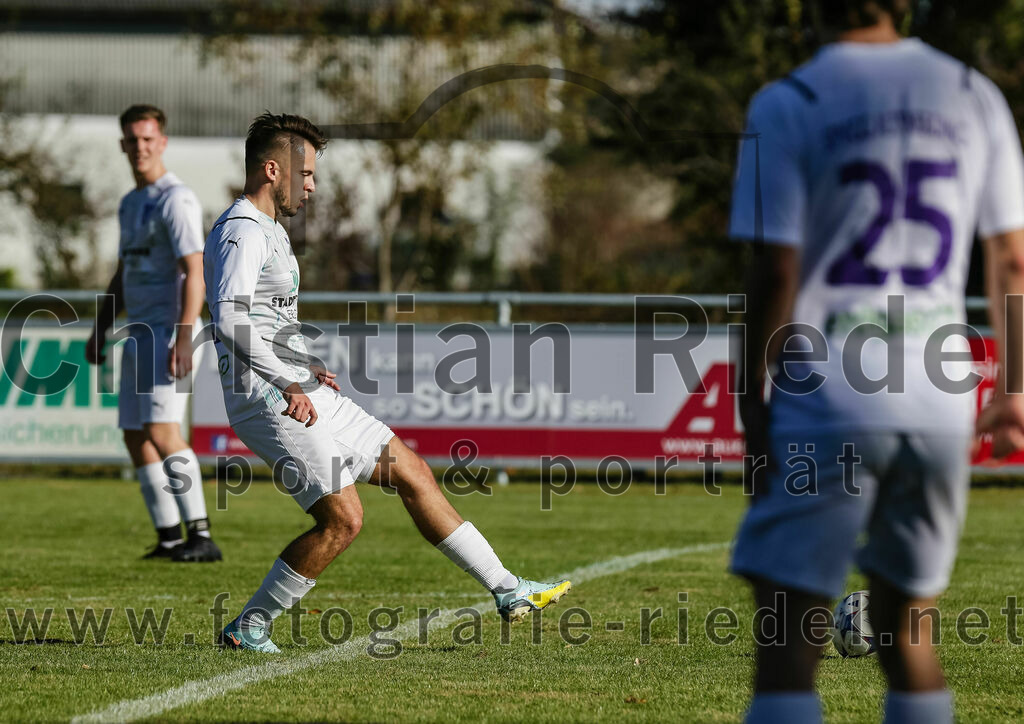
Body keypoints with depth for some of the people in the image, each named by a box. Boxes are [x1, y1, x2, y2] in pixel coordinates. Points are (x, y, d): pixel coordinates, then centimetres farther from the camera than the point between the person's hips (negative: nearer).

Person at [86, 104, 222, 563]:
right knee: (135, 437, 7)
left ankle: (201, 536, -21)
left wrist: (183, 339, -27)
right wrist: (100, 330, 20)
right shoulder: (130, 204, 18)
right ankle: (169, 538, 11)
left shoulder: (175, 199, -11)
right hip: (138, 336, 9)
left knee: (160, 429, -19)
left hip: (169, 332, -9)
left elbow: (194, 272, -19)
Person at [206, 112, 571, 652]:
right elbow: (229, 318, -28)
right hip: (273, 404, -11)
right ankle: (247, 628, -3)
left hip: (304, 396, 11)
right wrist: (288, 383, -30)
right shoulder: (242, 233, -14)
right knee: (343, 519, -15)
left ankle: (507, 592, 13)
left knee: (413, 474, 10)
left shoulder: (265, 230, 19)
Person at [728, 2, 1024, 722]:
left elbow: (775, 276, -9)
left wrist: (753, 414, -2)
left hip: (825, 400, -4)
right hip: (940, 406, 4)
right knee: (907, 634, 16)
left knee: (786, 650, -5)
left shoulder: (786, 106, -5)